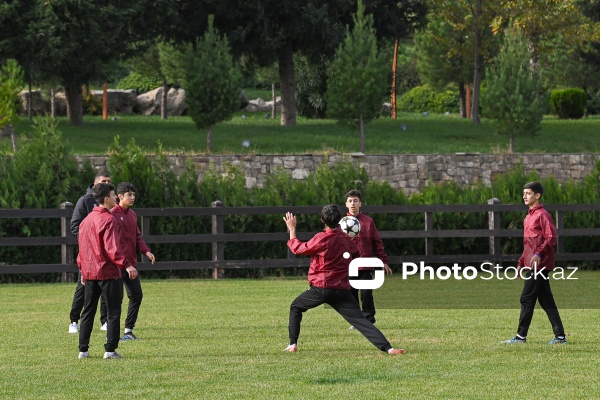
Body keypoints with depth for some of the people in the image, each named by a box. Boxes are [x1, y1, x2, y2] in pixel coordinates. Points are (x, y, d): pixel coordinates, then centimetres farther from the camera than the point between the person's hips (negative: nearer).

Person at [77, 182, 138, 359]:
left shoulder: (86, 220, 12)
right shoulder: (108, 219, -13)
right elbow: (112, 248, -22)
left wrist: (83, 271, 25)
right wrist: (126, 264, -28)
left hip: (90, 272, 8)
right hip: (108, 272, -8)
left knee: (88, 312, 12)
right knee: (113, 312, -1)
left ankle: (83, 350, 12)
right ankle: (110, 350, -6)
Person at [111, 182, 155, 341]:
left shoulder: (132, 214, 14)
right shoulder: (113, 214, -11)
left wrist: (146, 251, 1)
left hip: (131, 263, 8)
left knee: (137, 295, 8)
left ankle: (128, 330, 17)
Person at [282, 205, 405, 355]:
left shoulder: (321, 238, -8)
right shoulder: (346, 239, 8)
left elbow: (297, 249, 4)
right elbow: (356, 254, 26)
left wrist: (292, 229, 17)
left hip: (320, 288, -3)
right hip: (342, 290, 3)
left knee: (295, 307, 23)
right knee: (360, 320, -4)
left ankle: (293, 344, 16)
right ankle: (387, 347, -21)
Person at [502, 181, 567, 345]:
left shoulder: (542, 214, -10)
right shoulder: (529, 216, 19)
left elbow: (551, 238, -18)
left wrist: (539, 253, -28)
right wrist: (521, 262, 22)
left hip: (538, 264, -10)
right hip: (532, 265, 10)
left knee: (527, 299, -7)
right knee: (546, 301, 8)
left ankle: (521, 336, -2)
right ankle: (560, 336, 8)